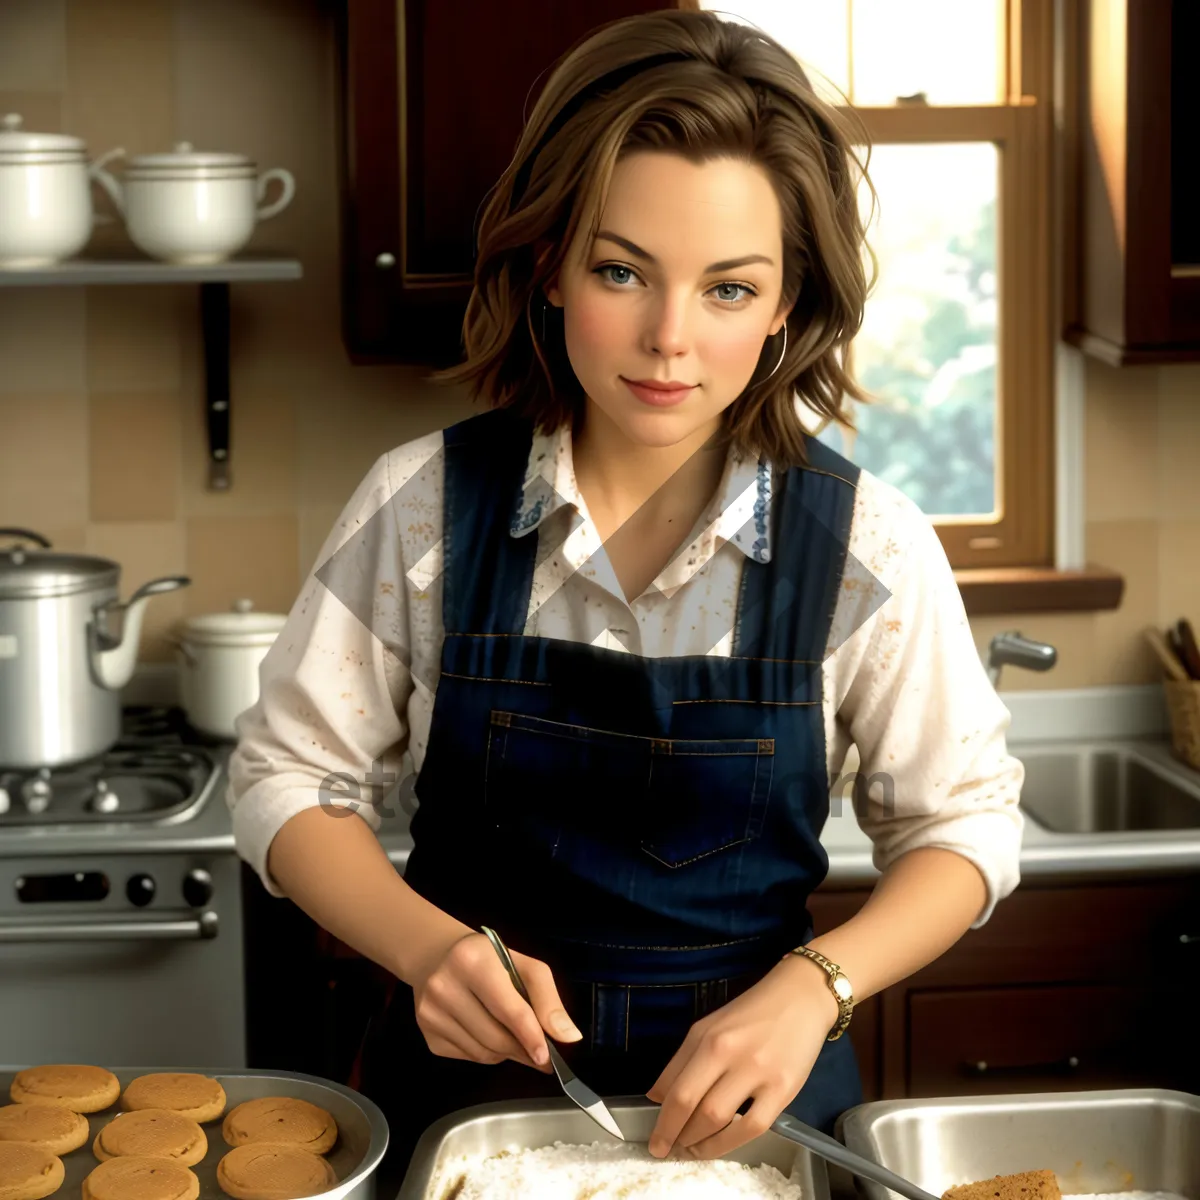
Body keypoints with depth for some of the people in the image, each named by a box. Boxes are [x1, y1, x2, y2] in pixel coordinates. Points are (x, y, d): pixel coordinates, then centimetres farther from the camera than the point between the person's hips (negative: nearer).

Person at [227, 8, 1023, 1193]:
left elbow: (961, 824, -3)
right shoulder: (422, 504, -11)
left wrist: (815, 985, -21)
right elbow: (289, 775, -3)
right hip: (467, 1079, 1)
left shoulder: (865, 544, -12)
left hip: (751, 1095, 0)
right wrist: (430, 948, -21)